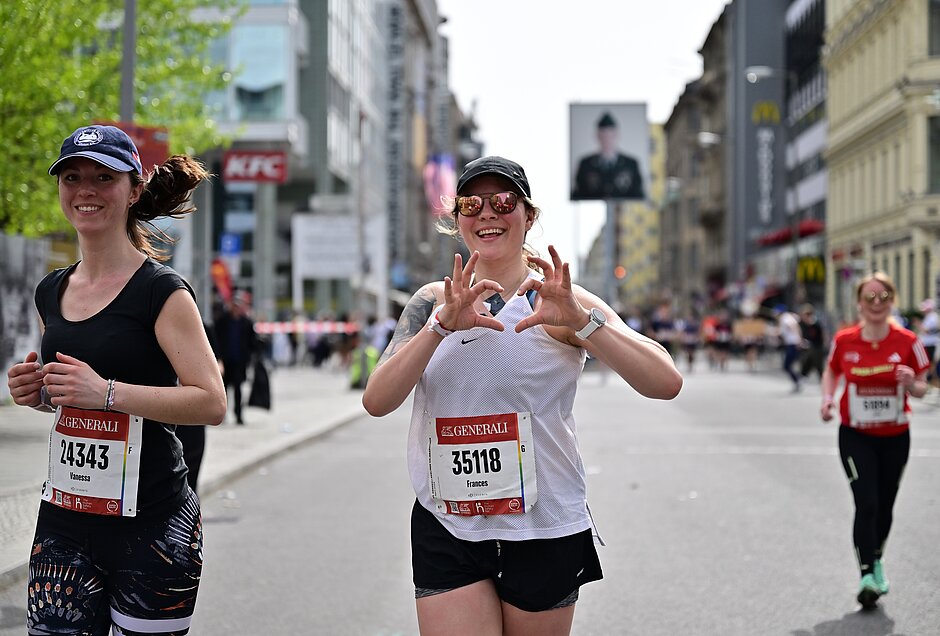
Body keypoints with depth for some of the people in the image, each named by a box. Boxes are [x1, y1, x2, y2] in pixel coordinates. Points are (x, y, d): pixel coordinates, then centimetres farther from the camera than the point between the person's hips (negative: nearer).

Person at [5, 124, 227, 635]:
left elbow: (212, 403, -16)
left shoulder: (162, 291, -10)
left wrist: (105, 391, -23)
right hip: (63, 521, 6)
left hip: (152, 521, -5)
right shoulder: (51, 293, 11)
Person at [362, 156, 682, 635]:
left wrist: (579, 320, -27)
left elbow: (665, 384, -15)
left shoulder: (561, 302, -3)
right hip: (446, 530, 1)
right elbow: (376, 401, -8)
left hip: (543, 534, -1)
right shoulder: (434, 301, 6)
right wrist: (443, 324, -21)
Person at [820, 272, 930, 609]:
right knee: (866, 504, -15)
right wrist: (827, 398, -7)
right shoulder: (844, 341, -8)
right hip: (855, 436, -1)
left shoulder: (907, 342, -9)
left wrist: (911, 383, -24)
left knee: (884, 506, 14)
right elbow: (831, 371, 11)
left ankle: (876, 559, 40)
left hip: (895, 437, 2)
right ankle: (867, 575, -10)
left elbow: (921, 388, -1)